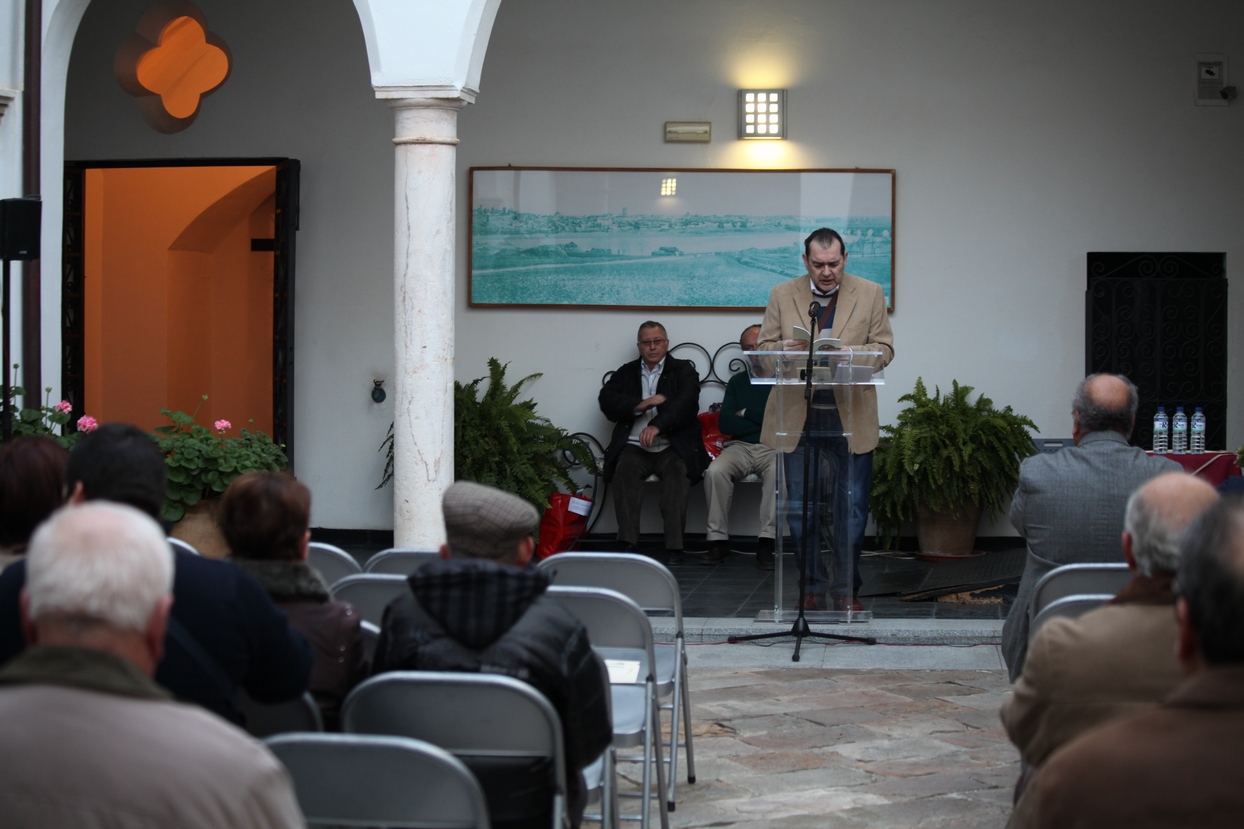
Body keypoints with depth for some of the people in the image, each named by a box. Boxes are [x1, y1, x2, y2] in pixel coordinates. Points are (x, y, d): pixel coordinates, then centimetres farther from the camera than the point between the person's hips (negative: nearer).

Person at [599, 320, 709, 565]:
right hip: (634, 446, 2)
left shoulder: (683, 370, 12)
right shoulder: (626, 373, 20)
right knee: (625, 468, -30)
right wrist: (641, 405, -11)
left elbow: (687, 403, -7)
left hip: (672, 446, -1)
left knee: (678, 471, -33)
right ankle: (628, 544, -33)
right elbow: (607, 400, 5)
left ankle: (674, 547, -33)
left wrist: (657, 425, -23)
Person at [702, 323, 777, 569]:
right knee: (715, 471, -29)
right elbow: (725, 423, 6)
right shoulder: (738, 382, 19)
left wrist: (746, 414, 0)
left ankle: (766, 544, -36)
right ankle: (718, 541, -25)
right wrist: (765, 422, -3)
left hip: (773, 447, -3)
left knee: (777, 472, -37)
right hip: (740, 446, 3)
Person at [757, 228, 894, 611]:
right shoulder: (782, 295, 5)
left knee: (852, 509, 2)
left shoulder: (870, 294, 4)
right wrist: (784, 349, -17)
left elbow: (883, 349, 2)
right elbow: (764, 348, 6)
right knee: (800, 509, 4)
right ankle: (812, 587, 16)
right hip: (798, 417, 1)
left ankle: (846, 590, 14)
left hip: (851, 417, -1)